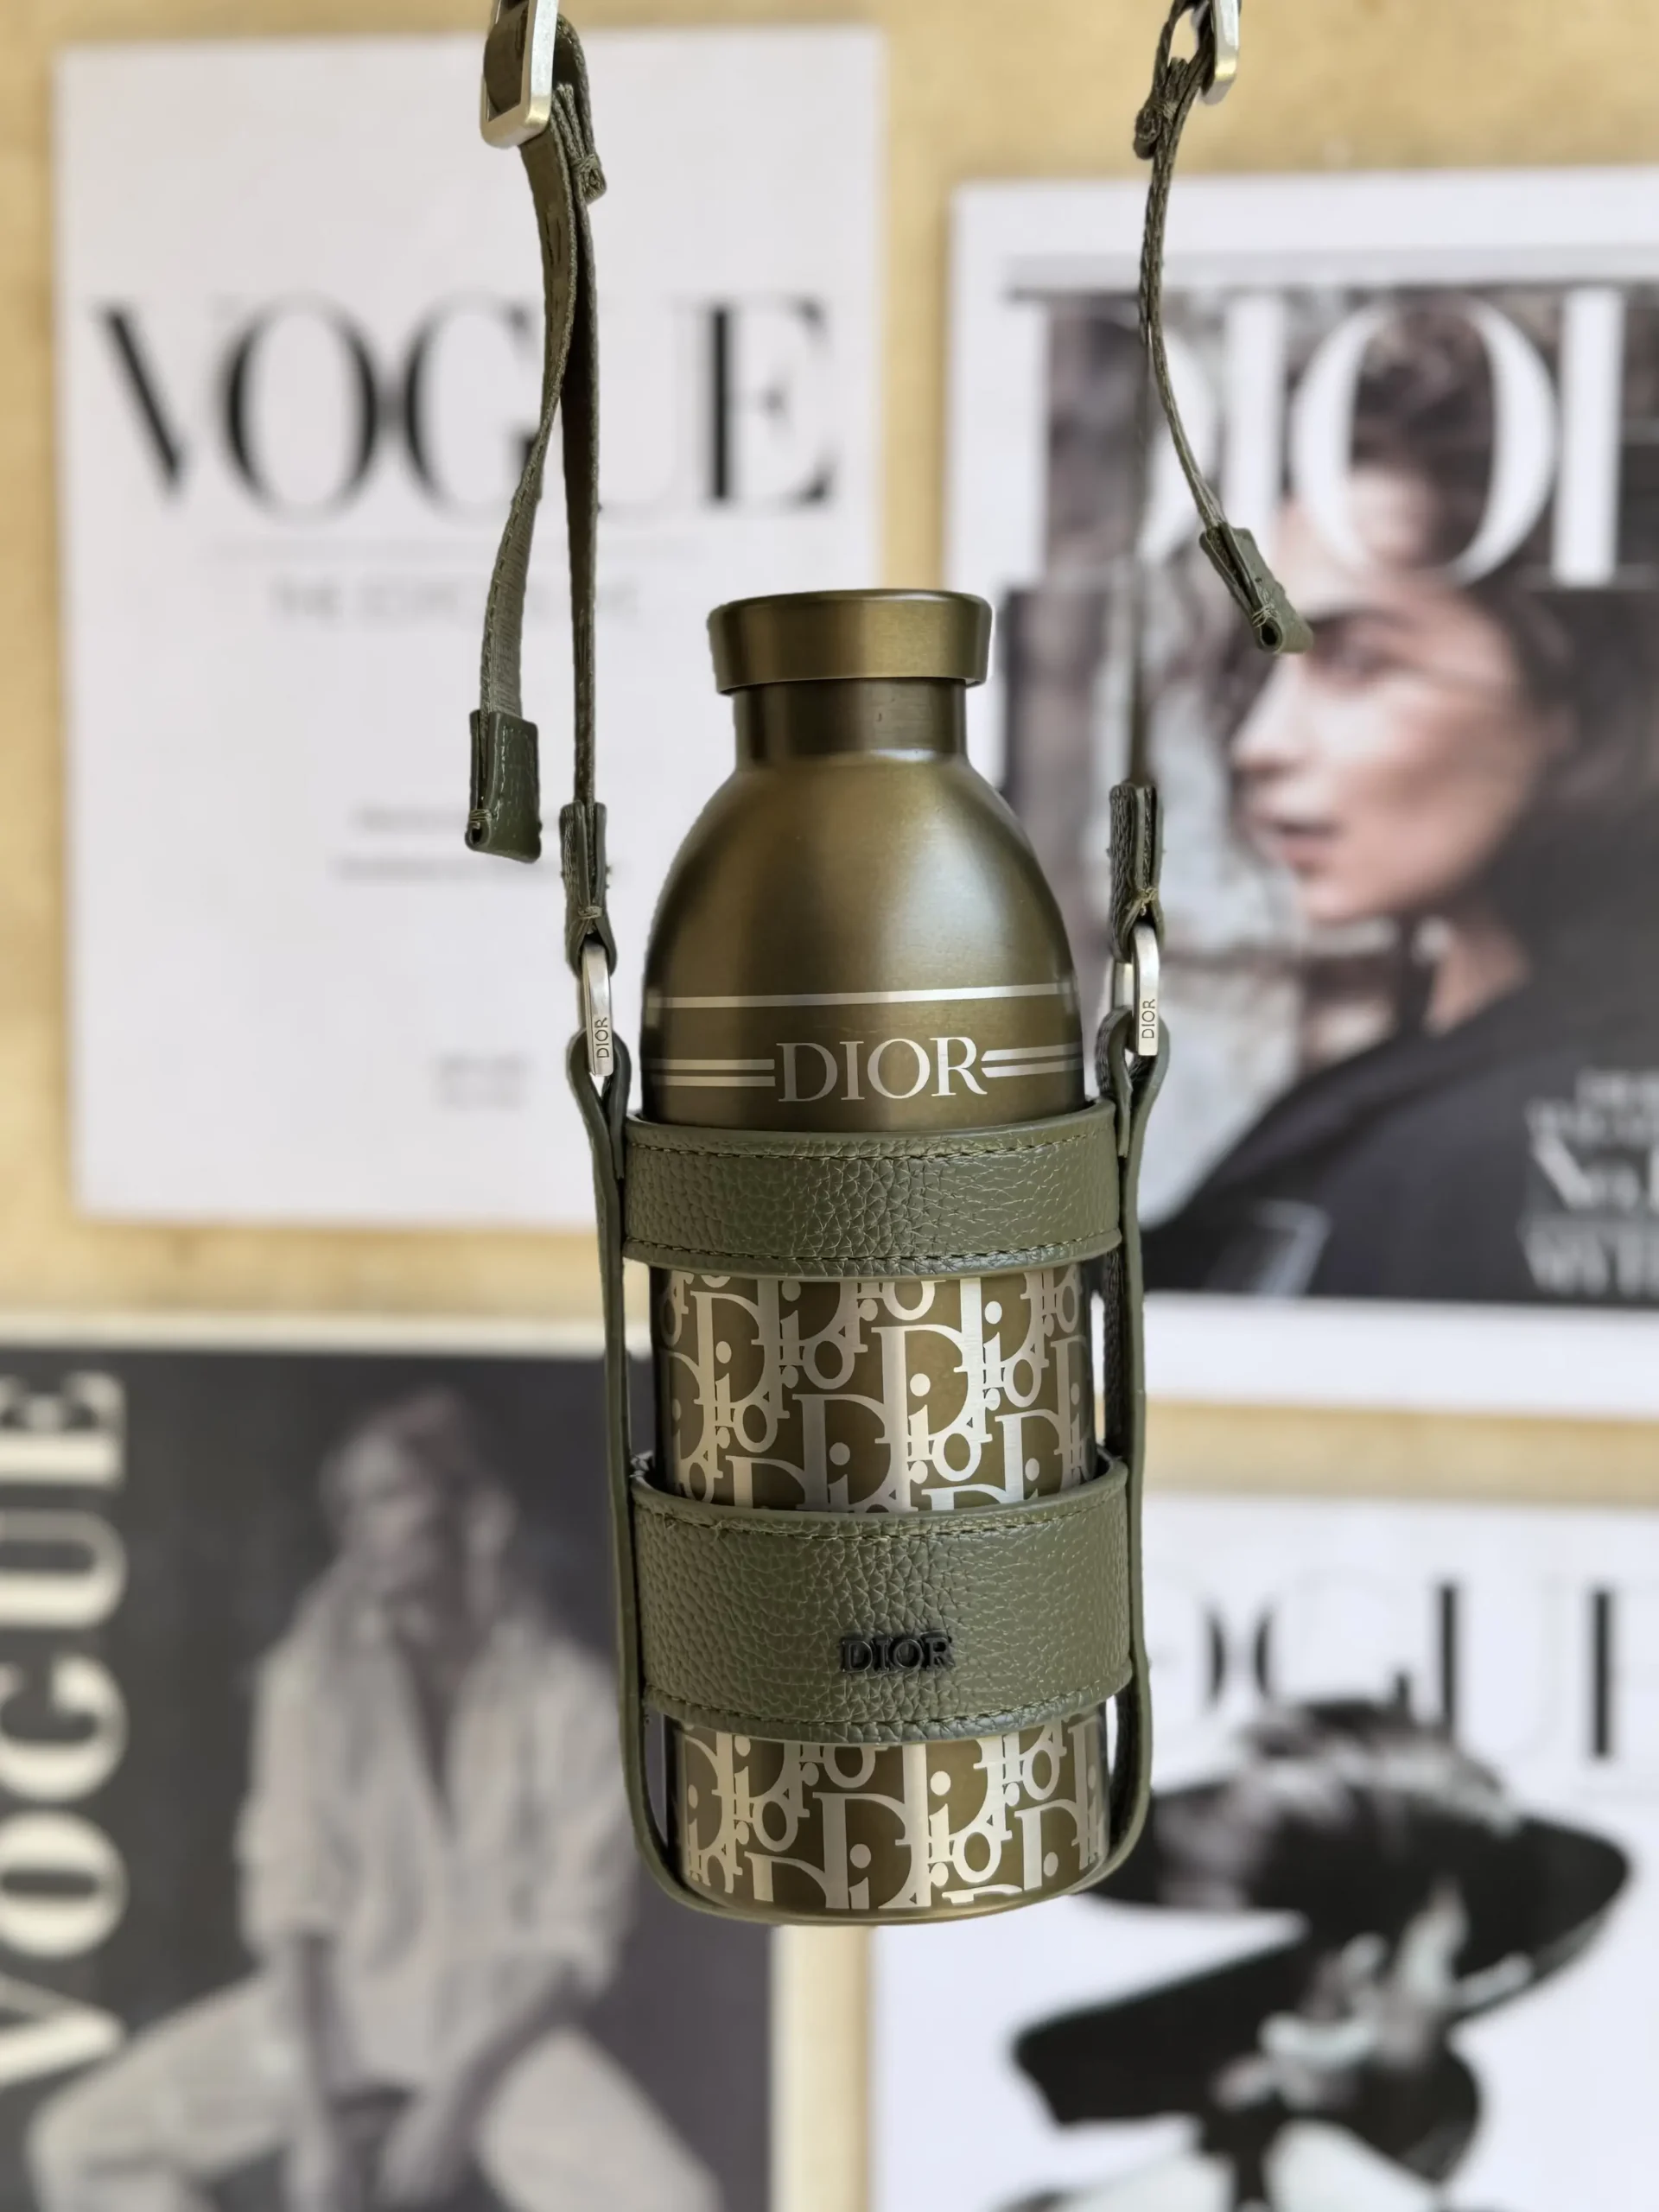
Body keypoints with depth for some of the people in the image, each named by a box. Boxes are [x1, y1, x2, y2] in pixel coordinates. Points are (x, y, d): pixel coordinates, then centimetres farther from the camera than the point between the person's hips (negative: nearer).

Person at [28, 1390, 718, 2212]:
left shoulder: (567, 1697, -11)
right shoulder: (314, 1678, -6)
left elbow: (576, 1940, -9)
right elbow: (291, 1904, -8)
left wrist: (458, 2096, -18)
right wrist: (312, 2117, -16)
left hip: (503, 2020, -2)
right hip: (338, 2004, 2)